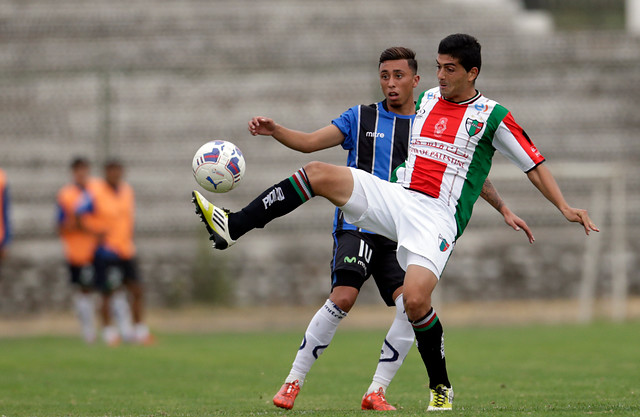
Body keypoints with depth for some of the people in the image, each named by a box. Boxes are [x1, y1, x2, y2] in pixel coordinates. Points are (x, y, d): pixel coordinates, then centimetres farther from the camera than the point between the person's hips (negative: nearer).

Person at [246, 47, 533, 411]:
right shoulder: (362, 118, 9)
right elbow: (310, 142, 4)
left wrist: (504, 209, 14)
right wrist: (273, 130, -13)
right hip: (358, 226, -2)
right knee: (343, 298, -22)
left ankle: (377, 392, -5)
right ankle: (293, 382, -11)